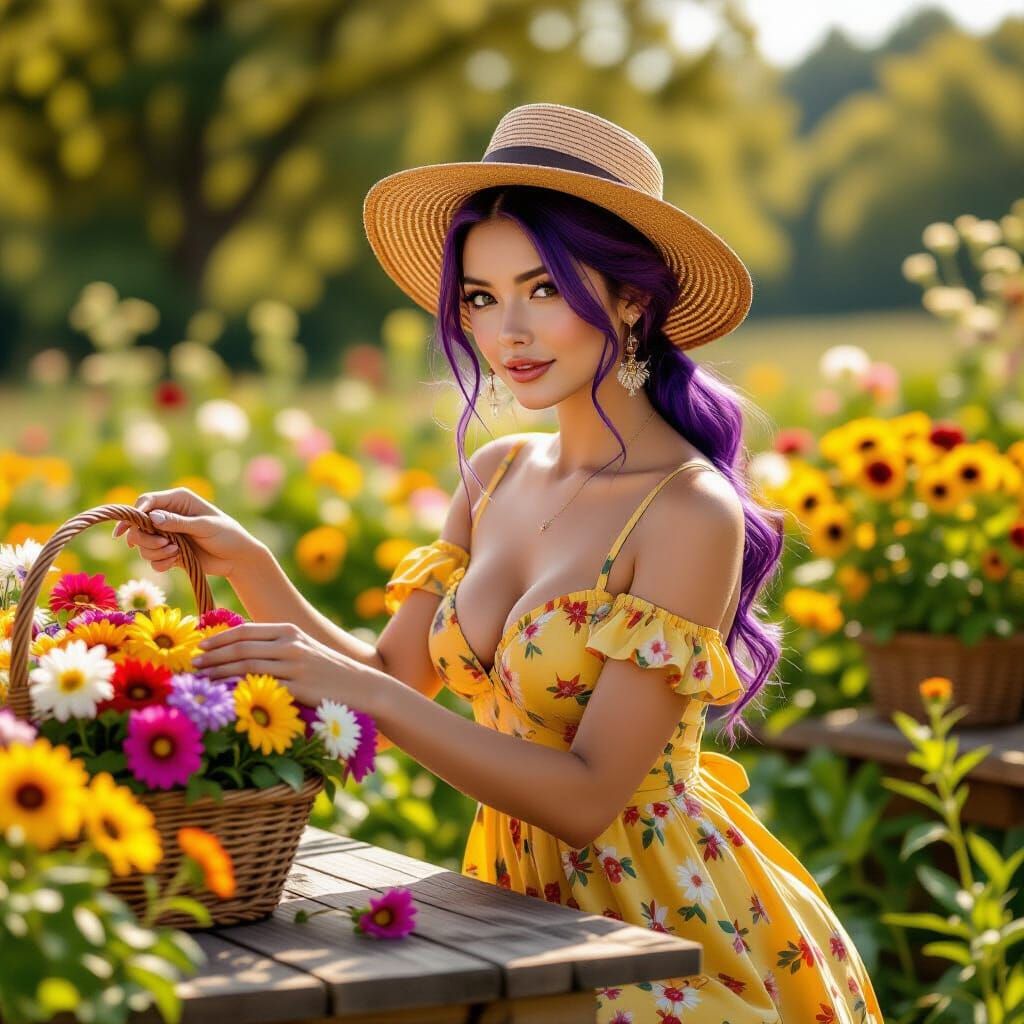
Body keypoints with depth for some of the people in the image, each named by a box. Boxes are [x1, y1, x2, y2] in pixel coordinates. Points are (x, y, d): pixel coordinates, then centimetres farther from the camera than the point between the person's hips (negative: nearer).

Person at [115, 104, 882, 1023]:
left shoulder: (691, 514, -18)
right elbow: (393, 674, 7)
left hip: (664, 915, -6)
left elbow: (588, 795, -21)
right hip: (522, 894, 6)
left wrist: (361, 691, -27)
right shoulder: (498, 475, 4)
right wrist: (244, 564, -6)